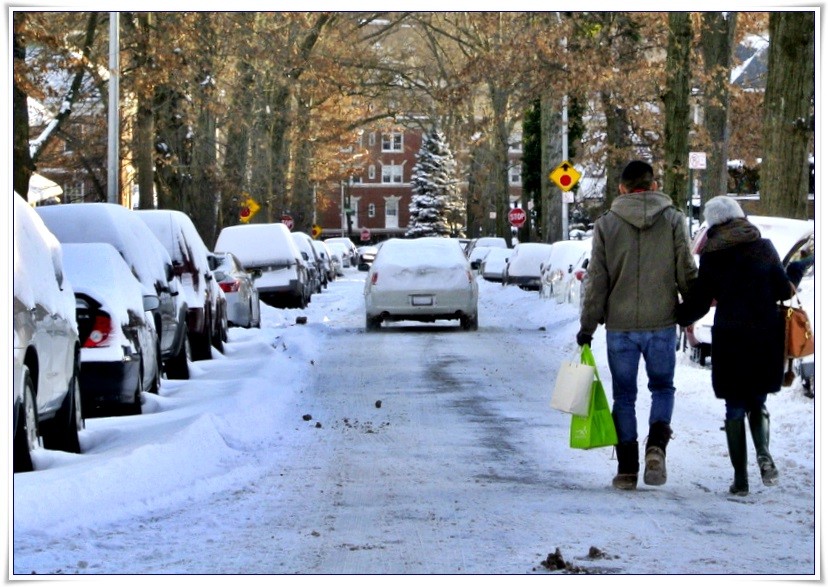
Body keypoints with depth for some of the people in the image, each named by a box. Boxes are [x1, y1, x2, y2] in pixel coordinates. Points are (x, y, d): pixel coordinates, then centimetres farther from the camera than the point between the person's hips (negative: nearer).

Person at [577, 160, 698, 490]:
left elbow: (596, 280, -1)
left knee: (624, 395, 9)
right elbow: (687, 273, 0)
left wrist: (587, 326, 6)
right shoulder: (674, 220, 0)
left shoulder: (606, 224, 0)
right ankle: (656, 445, -10)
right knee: (663, 388, 15)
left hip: (620, 326, 0)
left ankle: (627, 470, 7)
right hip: (662, 324, 0)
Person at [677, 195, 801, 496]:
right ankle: (763, 453, -12)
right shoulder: (764, 248, 0)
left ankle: (740, 477, 5)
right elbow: (785, 291, 4)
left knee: (735, 407, 8)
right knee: (758, 403, 16)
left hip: (730, 339, -1)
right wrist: (797, 270, 25)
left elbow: (697, 304, 0)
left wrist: (678, 317, 20)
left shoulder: (711, 257, -2)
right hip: (767, 338, 1)